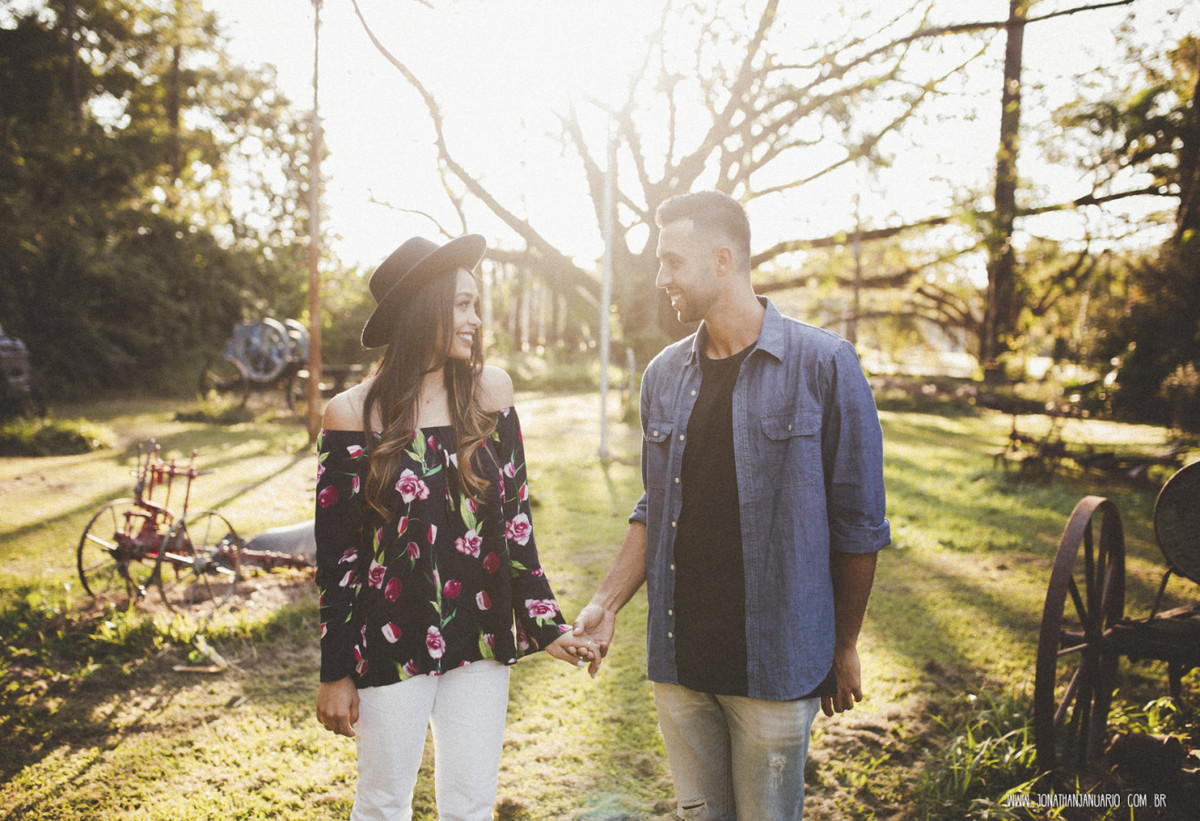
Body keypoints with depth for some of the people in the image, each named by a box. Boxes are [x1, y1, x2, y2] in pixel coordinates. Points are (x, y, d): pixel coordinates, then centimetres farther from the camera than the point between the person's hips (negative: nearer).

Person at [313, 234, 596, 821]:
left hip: (480, 640, 3)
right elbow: (336, 552, -5)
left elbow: (514, 515, 5)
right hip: (393, 642, -2)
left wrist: (544, 622, 3)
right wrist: (335, 673, -3)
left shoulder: (489, 391, -1)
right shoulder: (353, 414, -9)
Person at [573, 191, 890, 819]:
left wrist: (845, 649, 0)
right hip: (678, 658, 5)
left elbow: (857, 524, -5)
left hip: (775, 665, -4)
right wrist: (607, 603, 2)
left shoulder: (824, 366, -9)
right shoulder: (663, 375, 7)